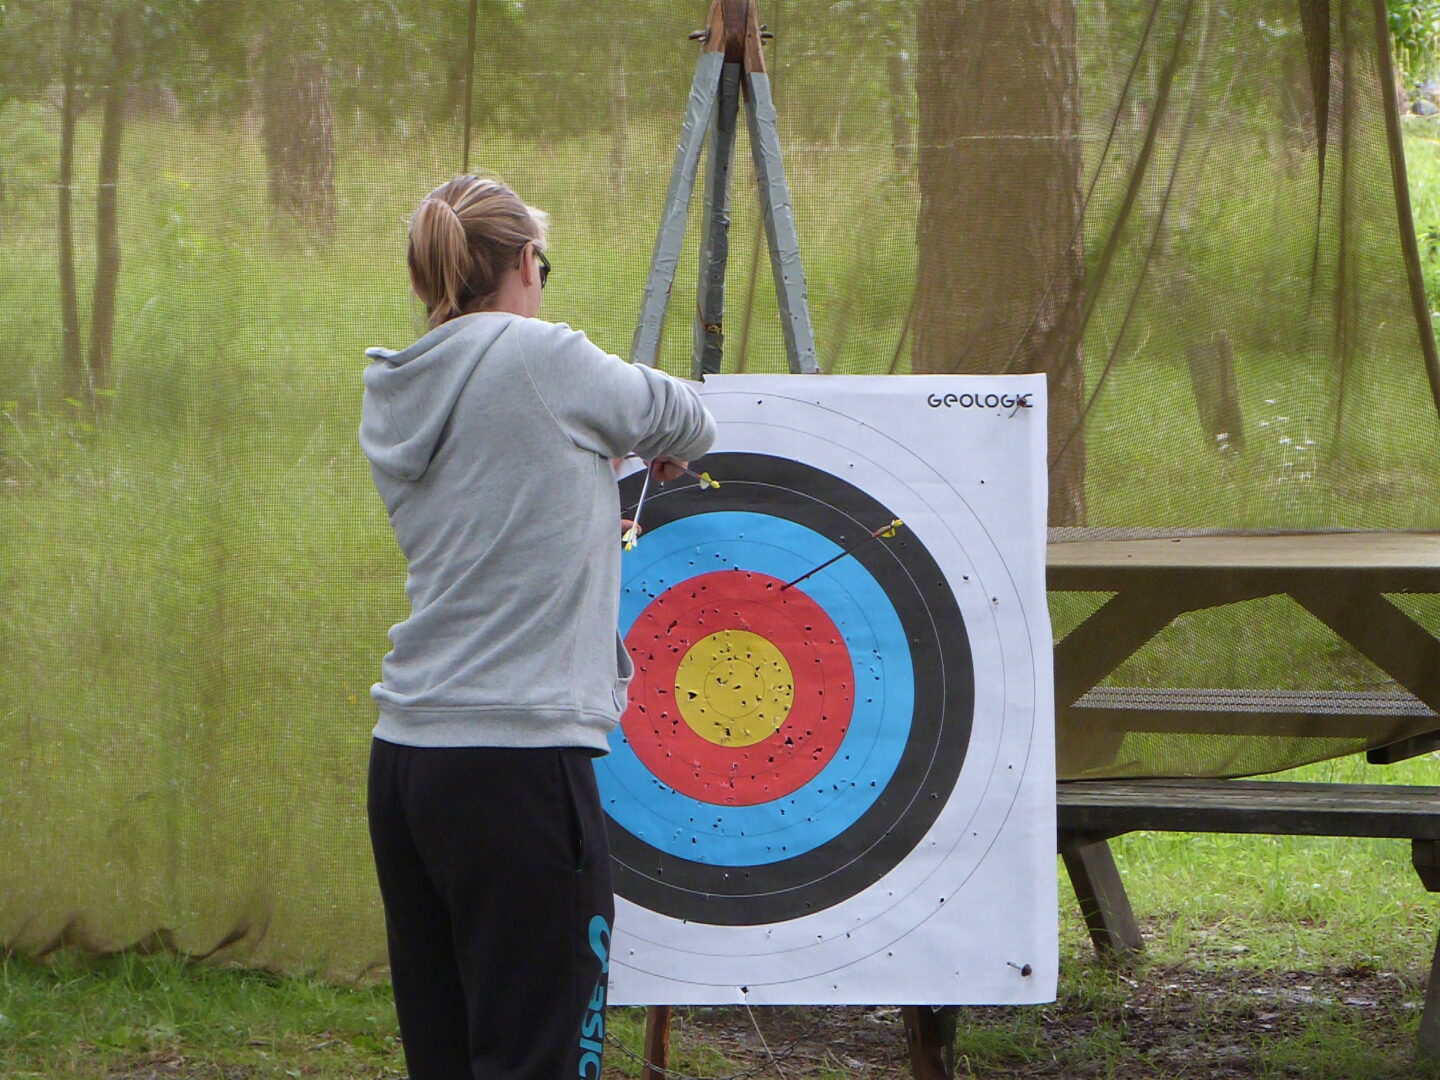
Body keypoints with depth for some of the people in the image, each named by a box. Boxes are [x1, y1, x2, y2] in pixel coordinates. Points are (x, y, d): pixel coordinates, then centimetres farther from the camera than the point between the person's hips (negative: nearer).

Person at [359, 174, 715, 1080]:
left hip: (406, 763, 8)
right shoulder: (539, 358, -7)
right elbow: (687, 423, 8)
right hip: (518, 761, -7)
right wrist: (664, 452, 30)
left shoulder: (394, 396, 11)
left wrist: (585, 502, 36)